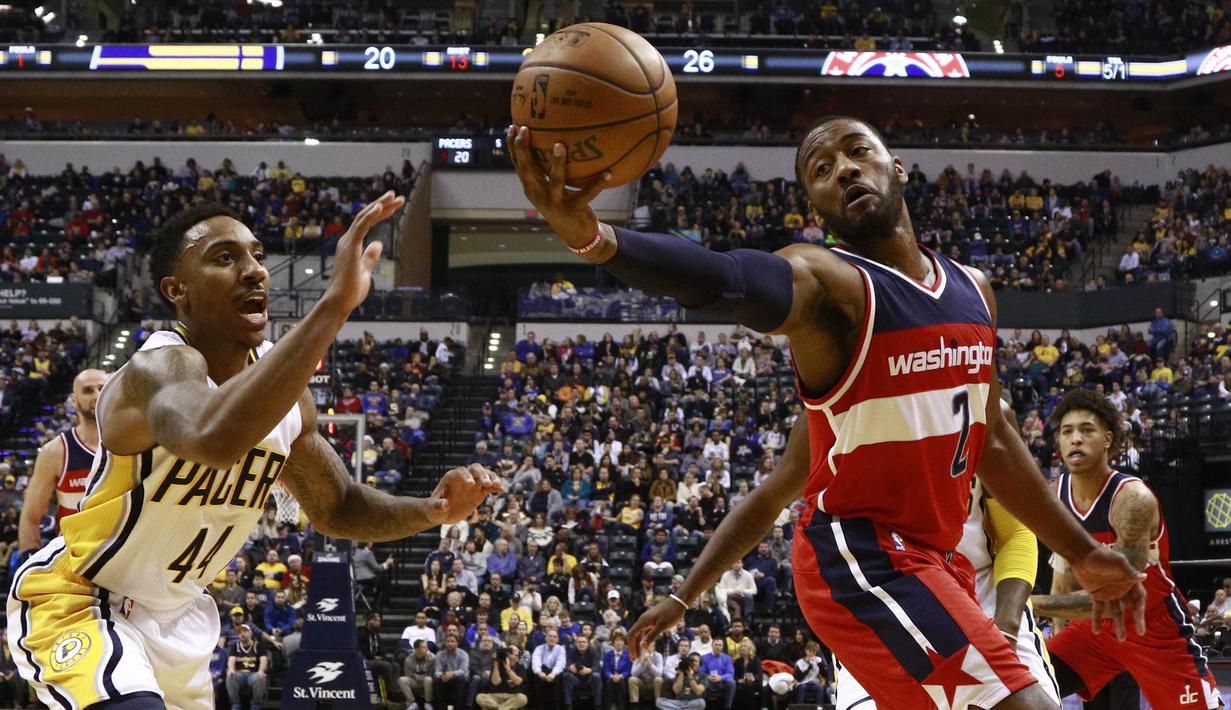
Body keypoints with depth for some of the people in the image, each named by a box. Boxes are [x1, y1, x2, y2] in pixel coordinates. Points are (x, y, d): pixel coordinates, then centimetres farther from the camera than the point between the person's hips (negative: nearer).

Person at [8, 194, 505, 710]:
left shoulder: (280, 386, -3)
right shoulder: (160, 367, -29)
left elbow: (337, 508, 10)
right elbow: (213, 438, -55)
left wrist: (431, 510, -11)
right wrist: (333, 305, -57)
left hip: (175, 616, 9)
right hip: (74, 604, -8)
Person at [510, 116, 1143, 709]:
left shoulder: (972, 291, 10)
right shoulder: (825, 281, -14)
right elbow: (728, 282, -37)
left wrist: (1080, 552, 26)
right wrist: (593, 240, -56)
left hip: (925, 557, 8)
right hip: (863, 557, -8)